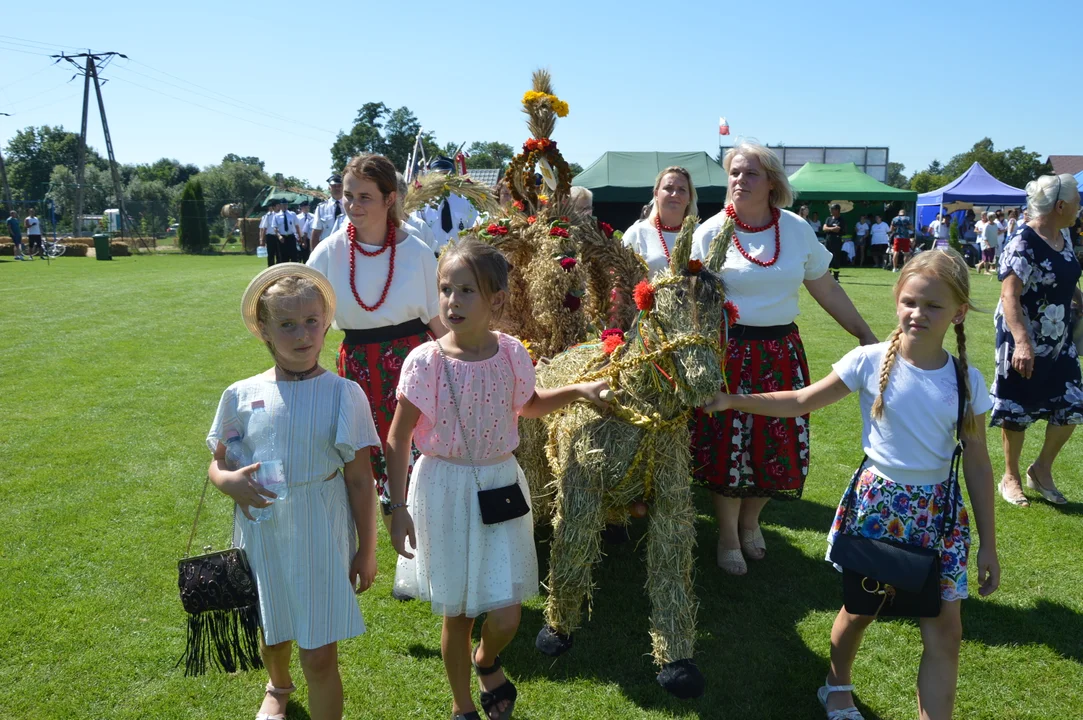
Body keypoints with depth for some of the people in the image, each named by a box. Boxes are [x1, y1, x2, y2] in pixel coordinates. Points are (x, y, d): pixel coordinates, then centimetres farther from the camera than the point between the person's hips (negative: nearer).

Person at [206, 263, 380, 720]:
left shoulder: (343, 394, -10)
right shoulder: (241, 396, -3)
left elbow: (359, 480, -6)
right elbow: (218, 463, 9)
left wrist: (366, 550, -3)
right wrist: (230, 481, -15)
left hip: (320, 540, -3)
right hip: (261, 538, 4)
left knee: (320, 657, 0)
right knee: (272, 636, 26)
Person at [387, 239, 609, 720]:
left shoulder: (511, 354, -6)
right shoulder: (425, 362, -14)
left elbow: (529, 405, 15)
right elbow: (398, 439, -6)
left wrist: (579, 391, 2)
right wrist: (398, 507, -8)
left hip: (499, 485, 2)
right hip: (444, 489, -2)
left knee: (506, 615, 0)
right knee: (456, 615, 11)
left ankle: (486, 661, 38)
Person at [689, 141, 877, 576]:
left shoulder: (797, 229, 4)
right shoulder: (711, 232, -4)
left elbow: (826, 289, 10)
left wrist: (865, 334, 11)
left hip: (781, 353, 3)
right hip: (728, 352, -3)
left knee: (778, 443, 6)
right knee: (727, 443, 1)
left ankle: (750, 521, 32)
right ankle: (728, 536, 23)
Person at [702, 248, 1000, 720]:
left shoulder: (967, 381, -6)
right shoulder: (870, 362, -11)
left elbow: (978, 466, 0)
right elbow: (801, 402, -4)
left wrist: (988, 545, 2)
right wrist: (732, 401, -13)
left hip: (938, 509, 1)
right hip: (877, 500, -1)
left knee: (945, 630, 2)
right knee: (860, 609, 16)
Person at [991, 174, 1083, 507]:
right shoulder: (1024, 243, -19)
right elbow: (1009, 296, -26)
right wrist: (1022, 342, -34)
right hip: (1025, 344, -8)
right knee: (1017, 412, 5)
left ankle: (1041, 470, 28)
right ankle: (1011, 477, 22)